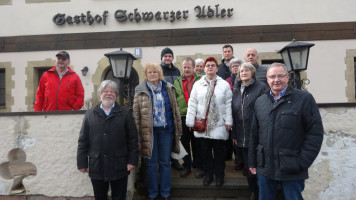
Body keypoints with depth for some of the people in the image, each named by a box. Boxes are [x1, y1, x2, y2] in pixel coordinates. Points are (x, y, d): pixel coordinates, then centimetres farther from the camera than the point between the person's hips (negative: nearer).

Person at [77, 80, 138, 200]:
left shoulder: (125, 114, 3)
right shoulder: (90, 114, 6)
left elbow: (132, 139, 1)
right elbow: (83, 141, 5)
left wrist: (132, 161, -4)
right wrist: (82, 163, 2)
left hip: (119, 167, -1)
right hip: (96, 167, 1)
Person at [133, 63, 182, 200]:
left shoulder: (168, 88, 5)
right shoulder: (140, 91, -1)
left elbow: (175, 109, 7)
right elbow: (136, 114, -3)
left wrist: (178, 130, 4)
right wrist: (138, 136, -7)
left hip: (166, 130, 2)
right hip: (149, 131, -1)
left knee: (165, 163, 11)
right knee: (151, 164, 8)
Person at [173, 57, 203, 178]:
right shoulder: (177, 82, 11)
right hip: (182, 117, 3)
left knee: (197, 143, 7)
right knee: (184, 142, 11)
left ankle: (199, 167, 21)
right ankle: (186, 166, 25)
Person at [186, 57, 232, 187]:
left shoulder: (224, 84, 2)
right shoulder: (198, 84, 5)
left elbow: (228, 104, 1)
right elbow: (192, 104, 3)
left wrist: (228, 121, -4)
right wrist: (190, 121, -2)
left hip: (219, 125, -1)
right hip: (202, 124, 1)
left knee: (219, 151, 8)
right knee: (205, 150, 10)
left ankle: (219, 175, 25)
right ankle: (208, 174, 26)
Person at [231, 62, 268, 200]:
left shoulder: (261, 87, -5)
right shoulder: (237, 91, 12)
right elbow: (233, 113, 12)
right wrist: (234, 135, 10)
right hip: (241, 137, 5)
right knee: (247, 166, 14)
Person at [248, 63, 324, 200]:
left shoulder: (304, 99, -4)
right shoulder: (260, 102, 9)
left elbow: (315, 133, -7)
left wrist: (303, 163, -11)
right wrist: (252, 162, 11)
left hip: (292, 172, -4)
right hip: (264, 168, 4)